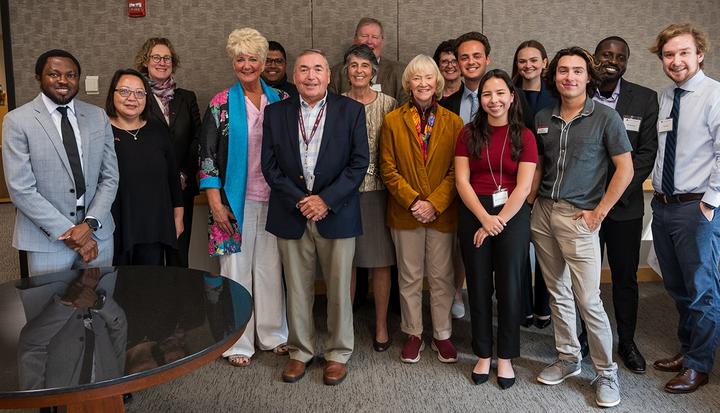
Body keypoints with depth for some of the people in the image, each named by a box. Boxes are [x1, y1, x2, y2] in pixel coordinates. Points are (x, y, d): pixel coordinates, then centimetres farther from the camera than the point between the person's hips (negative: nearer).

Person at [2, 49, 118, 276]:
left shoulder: (98, 116, 5)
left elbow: (110, 177, 4)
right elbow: (21, 189, -10)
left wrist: (90, 224, -9)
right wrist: (67, 232, -14)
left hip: (98, 233, 3)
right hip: (47, 241, -3)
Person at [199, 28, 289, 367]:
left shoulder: (280, 101, 6)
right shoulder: (221, 104, -1)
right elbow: (207, 154, -3)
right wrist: (215, 202, -9)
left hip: (274, 199, 2)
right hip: (235, 199, -2)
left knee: (271, 267, 8)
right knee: (236, 268, 5)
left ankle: (272, 334, 24)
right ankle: (238, 342, 18)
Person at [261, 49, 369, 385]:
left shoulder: (351, 110, 0)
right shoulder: (276, 113, 5)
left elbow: (358, 163, -4)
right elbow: (270, 164, 1)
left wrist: (326, 200, -13)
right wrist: (298, 200, -10)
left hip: (336, 214, -1)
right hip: (291, 215, 2)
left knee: (339, 289, 7)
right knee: (297, 289, 10)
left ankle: (338, 353, 24)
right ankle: (300, 351, 27)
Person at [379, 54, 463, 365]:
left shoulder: (453, 122, 2)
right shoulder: (393, 120, 1)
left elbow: (457, 171, -2)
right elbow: (388, 169, -2)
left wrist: (434, 203, -13)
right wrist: (413, 201, -13)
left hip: (442, 212, 0)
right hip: (405, 212, 0)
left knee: (441, 277, 9)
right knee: (409, 277, 10)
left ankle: (442, 335, 24)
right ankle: (413, 334, 25)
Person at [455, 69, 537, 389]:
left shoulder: (524, 136, 0)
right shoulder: (469, 134, 3)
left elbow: (524, 186, -6)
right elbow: (462, 181, -3)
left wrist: (498, 221, -13)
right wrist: (484, 217, -14)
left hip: (513, 215, -1)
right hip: (474, 213, 1)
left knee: (509, 287, 6)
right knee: (479, 286, 8)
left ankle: (505, 357, 21)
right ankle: (483, 355, 23)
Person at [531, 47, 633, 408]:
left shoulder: (605, 117, -6)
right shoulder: (543, 119, 8)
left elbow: (625, 169, -6)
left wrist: (598, 212, -9)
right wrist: (531, 200, 5)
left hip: (578, 216, -5)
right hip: (542, 212, 5)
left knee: (588, 300, -5)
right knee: (557, 294, 13)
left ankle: (606, 372, 12)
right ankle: (567, 358, 28)